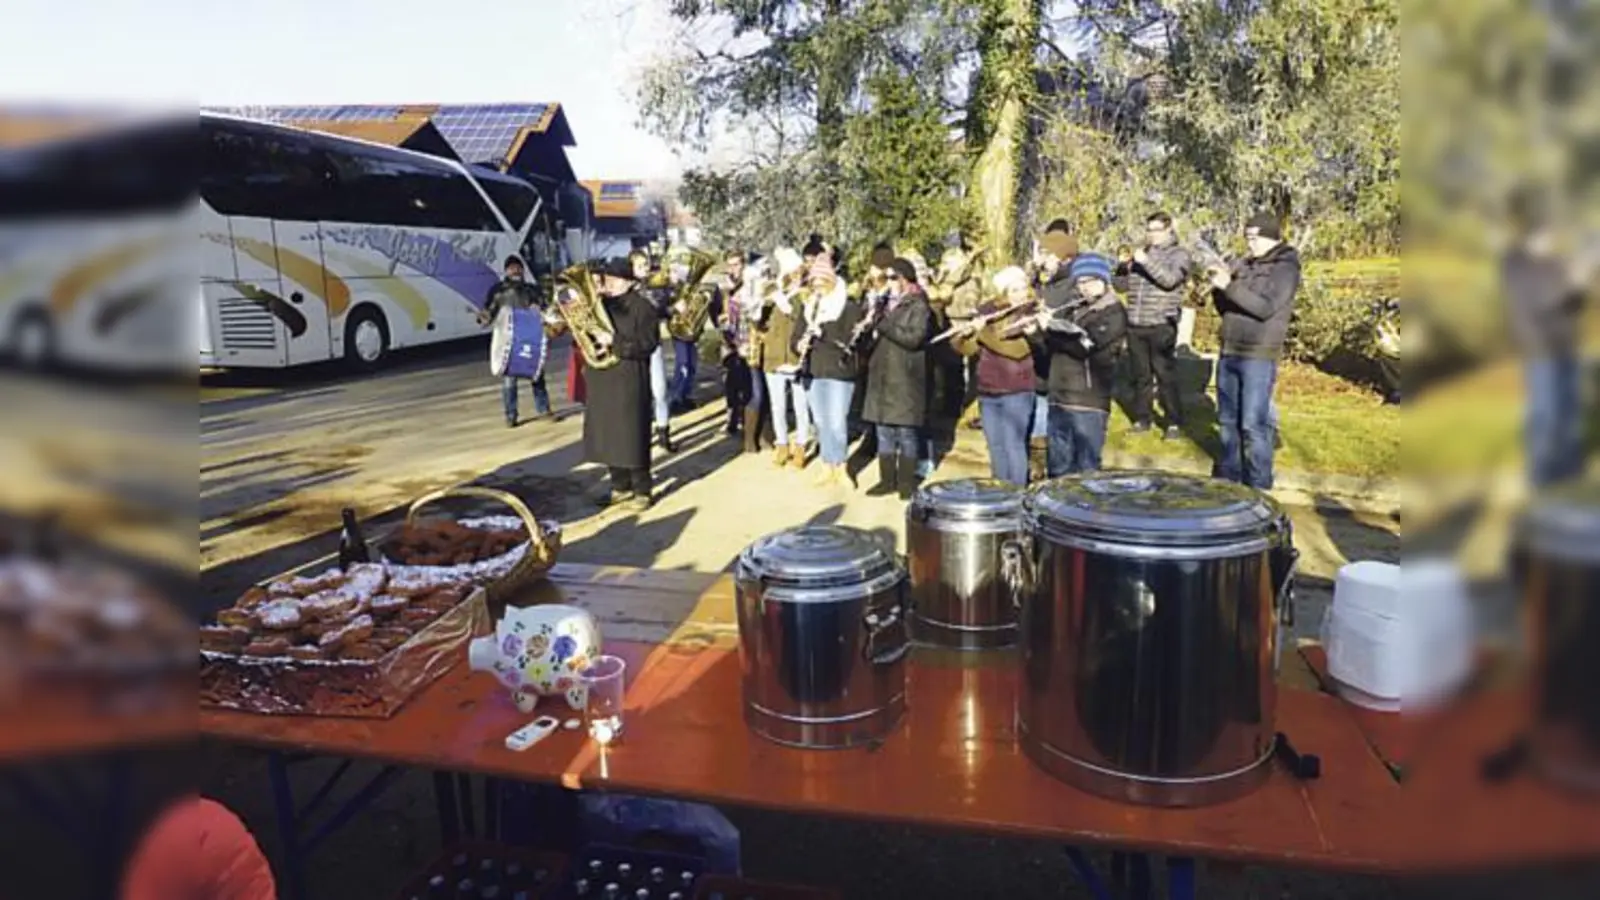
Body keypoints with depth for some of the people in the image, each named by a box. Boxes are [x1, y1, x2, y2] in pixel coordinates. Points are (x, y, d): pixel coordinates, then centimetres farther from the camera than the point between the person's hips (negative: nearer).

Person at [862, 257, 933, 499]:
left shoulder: (918, 306, -6)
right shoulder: (885, 303, 15)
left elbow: (914, 338, -19)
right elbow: (875, 333, 20)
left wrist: (885, 325, -20)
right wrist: (869, 329, -2)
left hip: (905, 380, -7)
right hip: (881, 377, 7)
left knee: (906, 433, 0)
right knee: (884, 432, 9)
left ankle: (906, 483, 8)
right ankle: (887, 480, 17)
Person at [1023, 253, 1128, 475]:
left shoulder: (1114, 313, -3)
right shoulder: (1070, 311, 16)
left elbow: (1087, 344, -17)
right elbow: (1048, 349, 16)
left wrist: (1049, 327, -11)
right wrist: (1034, 332, -3)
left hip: (1089, 404, -6)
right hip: (1058, 400, 7)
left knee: (1086, 471, -2)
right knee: (1059, 470, 13)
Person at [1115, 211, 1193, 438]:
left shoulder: (1179, 255, 1)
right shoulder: (1140, 254, 16)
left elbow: (1170, 279, -17)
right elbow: (1122, 286, 16)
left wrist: (1146, 262, -24)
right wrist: (1121, 266, -3)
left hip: (1161, 326, -5)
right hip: (1135, 325, 5)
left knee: (1166, 376, -3)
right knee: (1140, 376, 10)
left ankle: (1174, 423, 2)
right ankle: (1142, 419, 19)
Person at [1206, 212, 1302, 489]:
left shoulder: (1285, 267, -4)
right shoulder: (1245, 265, 16)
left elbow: (1266, 307, -17)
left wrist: (1229, 286, -21)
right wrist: (1218, 287, -1)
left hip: (1258, 357, -7)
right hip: (1229, 353, 7)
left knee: (1253, 424, -7)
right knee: (1228, 421, 12)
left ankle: (1258, 488, 0)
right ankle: (1227, 479, 23)